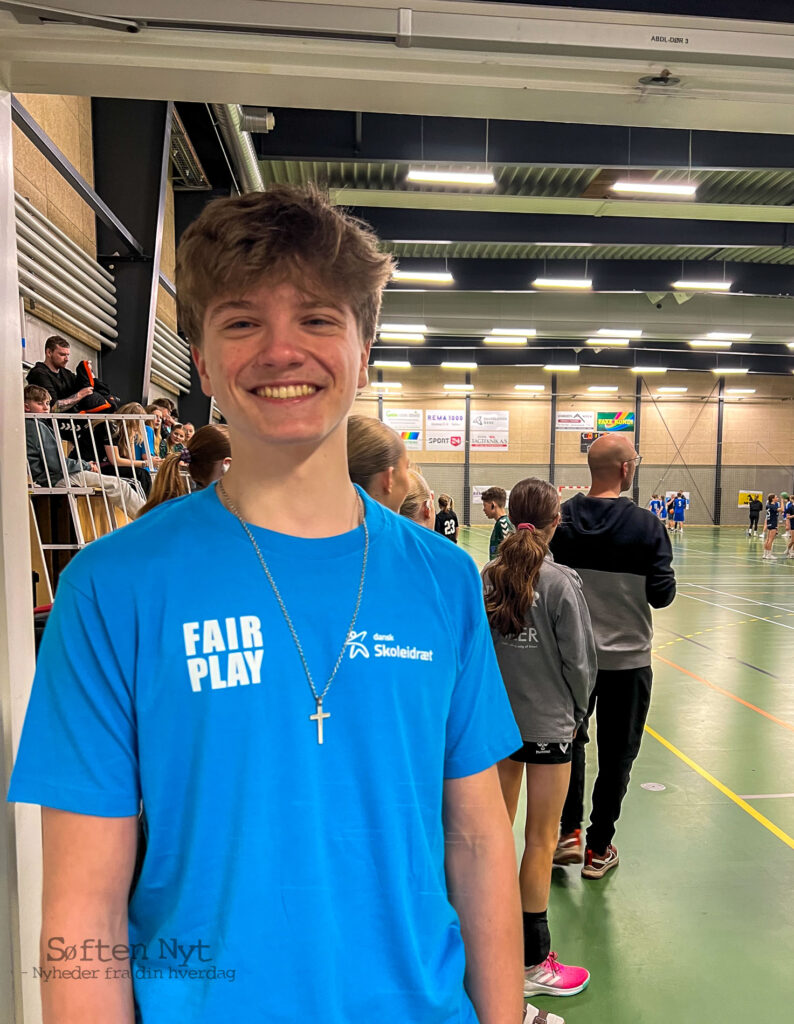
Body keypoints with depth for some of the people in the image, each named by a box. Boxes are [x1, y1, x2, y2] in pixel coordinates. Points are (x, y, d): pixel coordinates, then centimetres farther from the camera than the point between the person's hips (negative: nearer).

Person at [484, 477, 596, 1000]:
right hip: (548, 724, -4)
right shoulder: (562, 581, -18)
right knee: (541, 840, 8)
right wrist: (577, 711, 5)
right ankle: (533, 964, 22)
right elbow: (580, 659, -13)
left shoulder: (487, 577, -5)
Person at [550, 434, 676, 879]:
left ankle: (569, 832, 20)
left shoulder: (563, 519, -7)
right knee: (616, 755, 13)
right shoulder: (647, 526, -14)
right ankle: (598, 849, 24)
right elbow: (662, 595, -12)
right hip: (627, 659, -2)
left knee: (570, 741, 22)